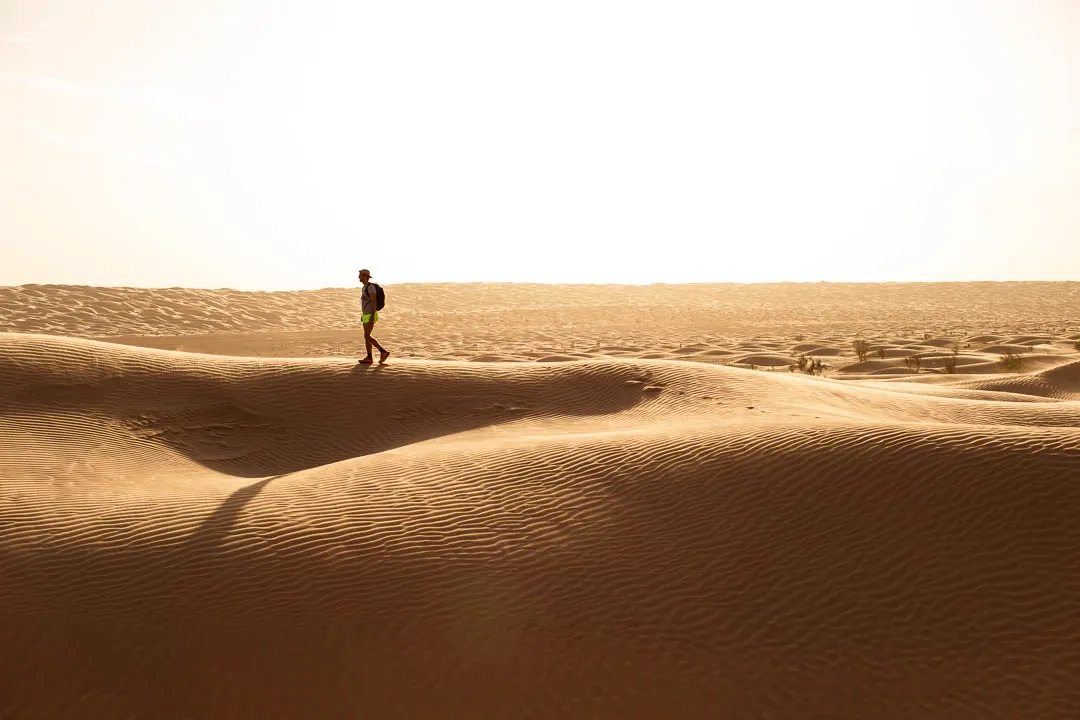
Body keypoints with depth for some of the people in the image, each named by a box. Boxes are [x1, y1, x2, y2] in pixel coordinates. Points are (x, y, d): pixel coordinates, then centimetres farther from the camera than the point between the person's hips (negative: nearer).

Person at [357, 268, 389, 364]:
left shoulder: (371, 287, -17)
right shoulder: (365, 287, 15)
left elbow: (374, 302, -23)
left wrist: (372, 317, -27)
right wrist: (363, 315, 23)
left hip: (371, 316, -10)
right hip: (367, 316, 10)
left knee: (367, 337, -13)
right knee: (366, 337, 6)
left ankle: (383, 351, -9)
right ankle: (369, 358, 6)